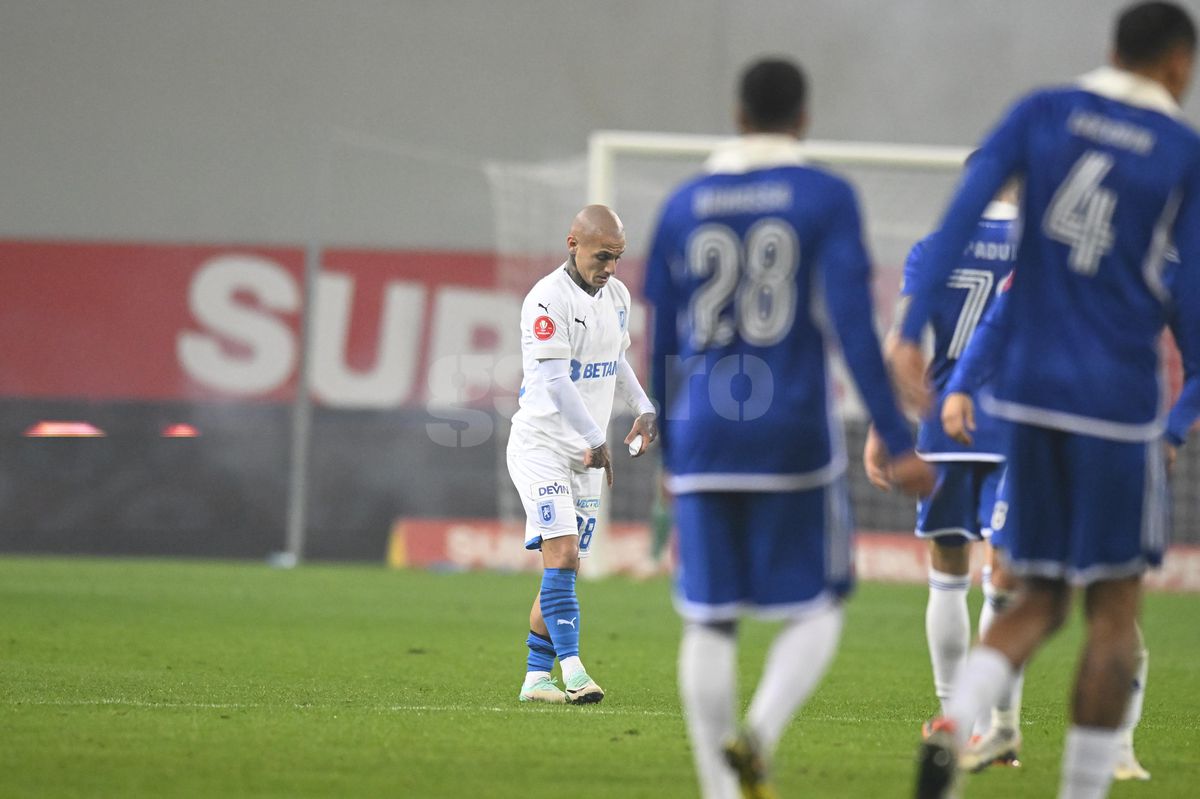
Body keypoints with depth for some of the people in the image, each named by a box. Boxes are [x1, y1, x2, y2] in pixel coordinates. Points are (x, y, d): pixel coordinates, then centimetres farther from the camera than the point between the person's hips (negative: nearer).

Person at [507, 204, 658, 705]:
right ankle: (573, 672, -24)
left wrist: (643, 408, 10)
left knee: (567, 565, 6)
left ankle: (536, 678, 11)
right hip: (542, 443, -7)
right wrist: (595, 439, -29)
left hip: (586, 454, 8)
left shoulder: (617, 296, 10)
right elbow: (554, 379, -23)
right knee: (562, 553, -18)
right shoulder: (548, 299, -16)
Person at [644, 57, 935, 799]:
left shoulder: (684, 207, 8)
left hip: (704, 440, 3)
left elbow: (662, 344, 12)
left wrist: (669, 455, 24)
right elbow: (853, 326, -11)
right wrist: (899, 445, -10)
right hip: (795, 439, -3)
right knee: (818, 608, 10)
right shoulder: (827, 198, -2)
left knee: (709, 621, 8)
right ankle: (758, 736, -15)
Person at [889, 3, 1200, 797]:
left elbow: (963, 211, -6)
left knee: (1040, 600, 12)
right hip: (1118, 399, -4)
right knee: (1114, 607, 7)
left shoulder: (1044, 113, 6)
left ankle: (952, 728, -14)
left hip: (1031, 388, 4)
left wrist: (912, 330, -11)